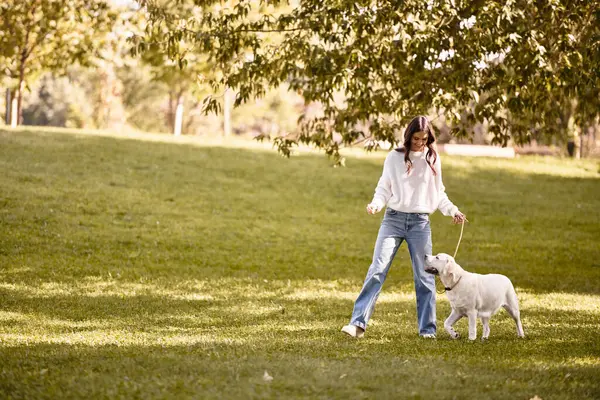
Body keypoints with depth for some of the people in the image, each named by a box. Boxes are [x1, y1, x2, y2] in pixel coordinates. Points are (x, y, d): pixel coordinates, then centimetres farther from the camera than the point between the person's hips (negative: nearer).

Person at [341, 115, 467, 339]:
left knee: (424, 276, 1)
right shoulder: (394, 158, 1)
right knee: (377, 270, -11)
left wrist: (452, 210, 4)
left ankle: (427, 329, 8)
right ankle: (358, 323, -15)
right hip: (393, 219, -1)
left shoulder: (433, 159, 7)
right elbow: (384, 188, 4)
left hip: (420, 222, 2)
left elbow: (438, 193, 16)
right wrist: (376, 204, -15)